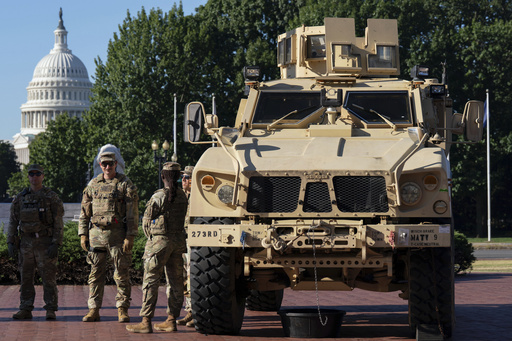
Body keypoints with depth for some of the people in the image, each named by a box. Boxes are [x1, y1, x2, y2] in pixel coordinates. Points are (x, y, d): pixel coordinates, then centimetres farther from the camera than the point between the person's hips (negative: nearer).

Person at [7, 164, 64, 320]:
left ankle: (51, 311, 1)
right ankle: (25, 310, 10)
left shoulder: (52, 198, -3)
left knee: (49, 277, -3)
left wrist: (56, 244, -15)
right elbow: (13, 221, 11)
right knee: (26, 277, 5)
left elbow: (58, 223, -7)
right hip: (26, 242, 4)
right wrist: (11, 242, 2)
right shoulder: (20, 198, 9)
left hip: (45, 243, -4)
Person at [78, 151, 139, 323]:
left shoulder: (125, 184, -1)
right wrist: (83, 234, 7)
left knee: (122, 274, 0)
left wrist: (130, 237, -12)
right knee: (95, 273, 5)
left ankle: (122, 309, 6)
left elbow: (132, 213, -5)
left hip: (117, 234, -3)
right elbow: (85, 212, 15)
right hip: (96, 233, 3)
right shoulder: (93, 184, 11)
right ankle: (94, 310, 9)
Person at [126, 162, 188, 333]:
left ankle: (146, 322, -7)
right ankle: (171, 320, 14)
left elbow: (147, 222, -6)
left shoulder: (159, 197, -13)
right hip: (179, 240, 6)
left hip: (160, 241, -6)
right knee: (175, 281, 10)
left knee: (150, 281, -4)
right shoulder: (182, 196, 5)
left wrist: (151, 238, 13)